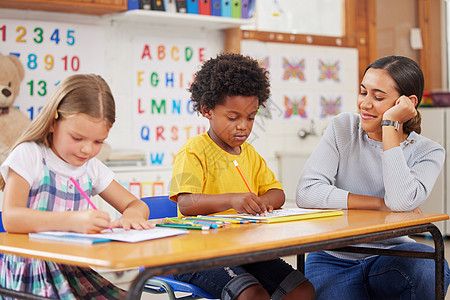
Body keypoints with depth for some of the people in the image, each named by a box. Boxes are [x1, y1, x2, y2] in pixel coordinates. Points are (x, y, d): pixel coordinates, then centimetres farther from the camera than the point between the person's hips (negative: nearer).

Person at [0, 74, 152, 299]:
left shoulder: (92, 167, 12)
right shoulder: (29, 156, -6)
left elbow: (136, 204, 19)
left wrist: (131, 215, -8)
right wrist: (73, 220, -35)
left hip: (75, 270, 6)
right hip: (30, 279, -5)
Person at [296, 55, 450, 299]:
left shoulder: (428, 152, -3)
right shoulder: (343, 128, 0)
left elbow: (401, 202, -25)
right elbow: (306, 193, -12)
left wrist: (390, 126, -20)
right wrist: (380, 204, -16)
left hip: (388, 257, 1)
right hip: (334, 260, -1)